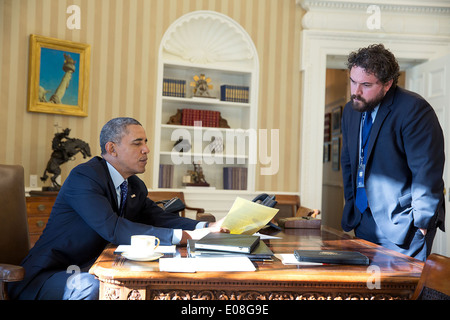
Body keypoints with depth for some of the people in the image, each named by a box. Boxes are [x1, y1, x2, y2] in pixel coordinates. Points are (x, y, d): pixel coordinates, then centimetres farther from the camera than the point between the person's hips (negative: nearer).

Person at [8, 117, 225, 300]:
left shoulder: (136, 187, 9)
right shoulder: (84, 176, -20)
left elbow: (159, 218, 4)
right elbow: (113, 229, -30)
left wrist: (205, 228, -14)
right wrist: (182, 236, -31)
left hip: (90, 272, 8)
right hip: (44, 277, -8)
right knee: (92, 286, -38)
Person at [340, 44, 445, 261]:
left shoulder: (414, 110, -17)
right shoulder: (351, 111, 6)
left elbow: (427, 173, -18)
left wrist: (420, 224, -16)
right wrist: (351, 207, 14)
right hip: (364, 223, 7)